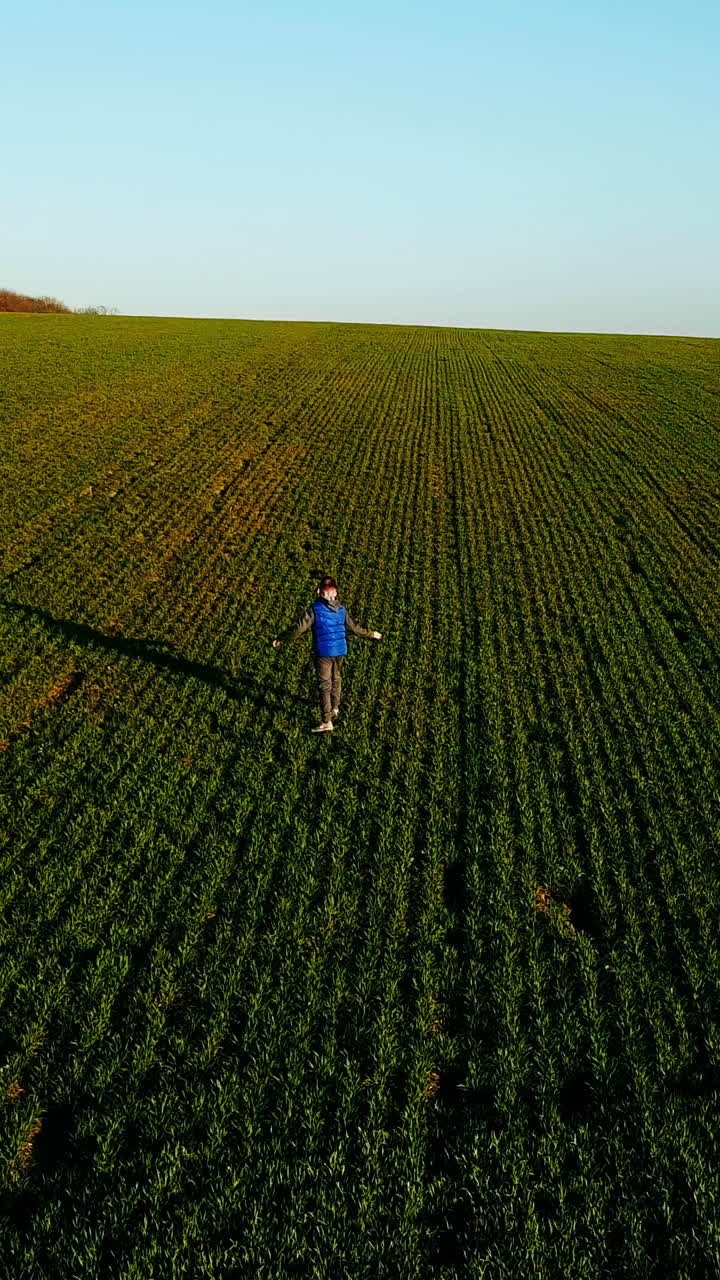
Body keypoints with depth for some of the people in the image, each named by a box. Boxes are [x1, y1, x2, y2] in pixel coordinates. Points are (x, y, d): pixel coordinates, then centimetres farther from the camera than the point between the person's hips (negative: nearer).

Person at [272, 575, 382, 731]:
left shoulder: (314, 609, -13)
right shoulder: (341, 609, 2)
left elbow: (299, 628, -15)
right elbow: (354, 627, 10)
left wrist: (281, 640, -6)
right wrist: (371, 635, 26)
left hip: (323, 653, -5)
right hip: (340, 651, 5)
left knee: (324, 685, -1)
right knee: (335, 679, 25)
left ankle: (326, 721, -1)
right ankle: (334, 708, 43)